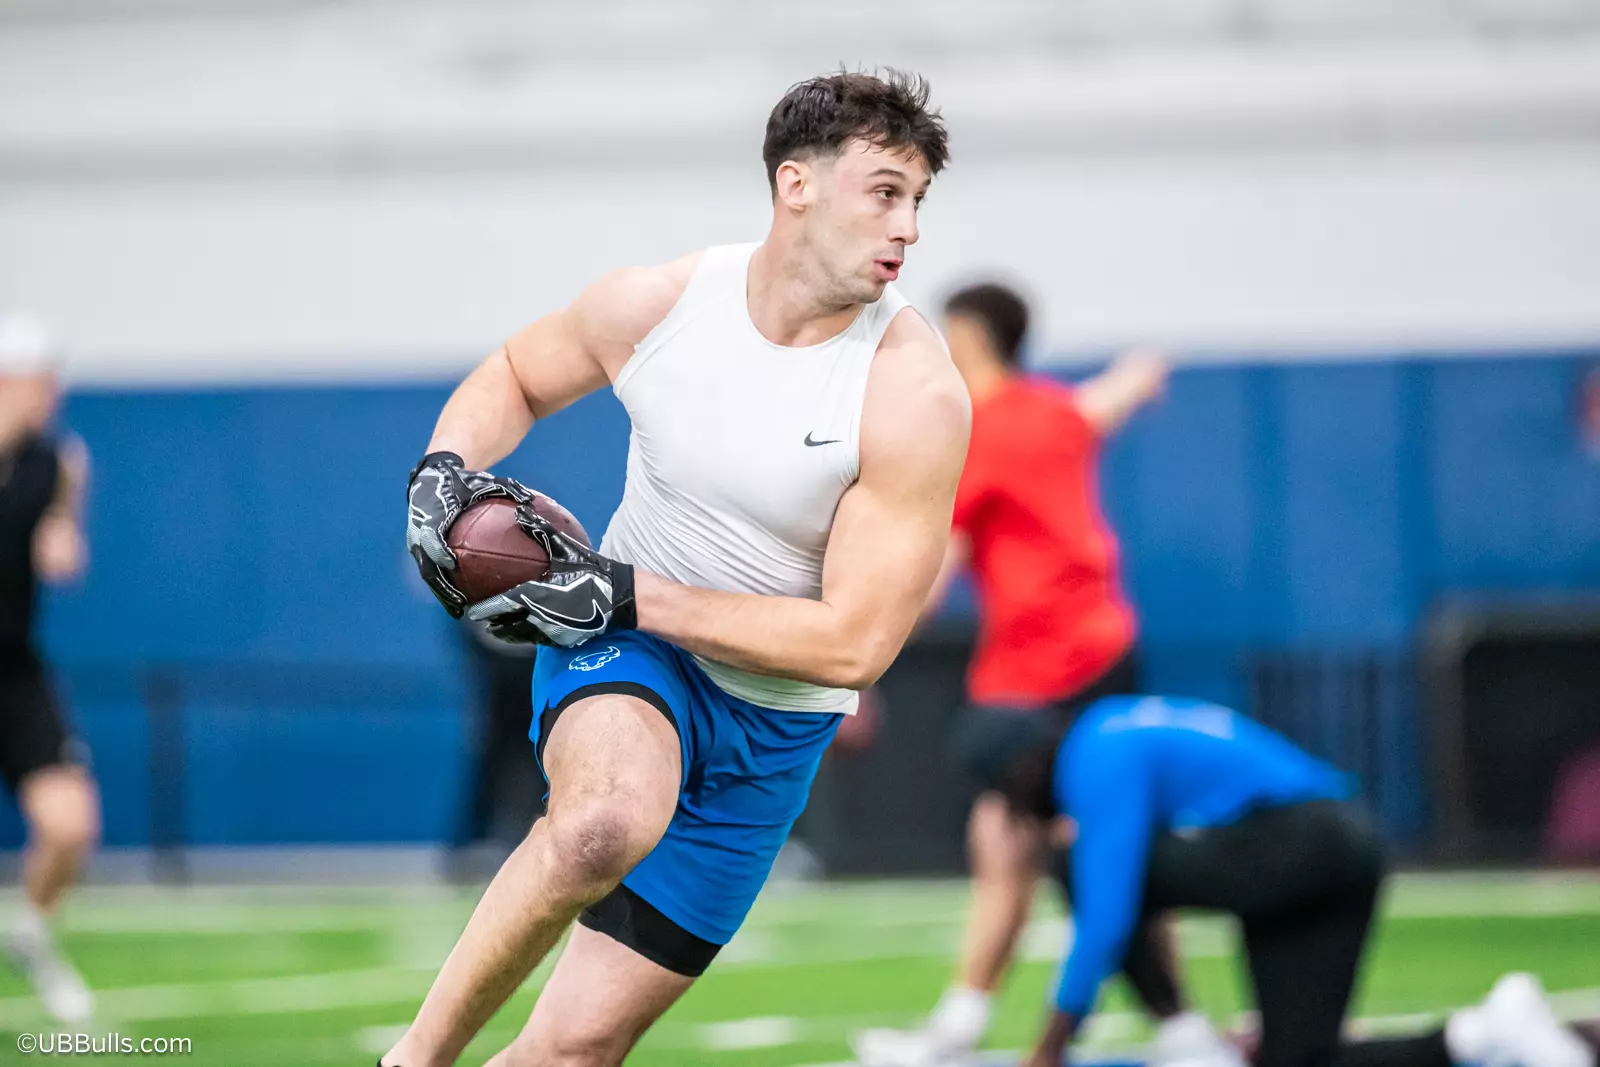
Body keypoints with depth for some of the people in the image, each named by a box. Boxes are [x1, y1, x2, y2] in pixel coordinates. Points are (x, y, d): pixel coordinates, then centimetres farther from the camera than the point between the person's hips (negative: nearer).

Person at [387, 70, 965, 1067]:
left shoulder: (916, 395, -19)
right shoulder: (654, 304, -10)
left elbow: (855, 643, -19)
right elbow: (513, 376, 13)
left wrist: (626, 595, -22)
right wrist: (445, 470, -9)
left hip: (773, 723, 0)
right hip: (625, 648, 0)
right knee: (607, 821, -38)